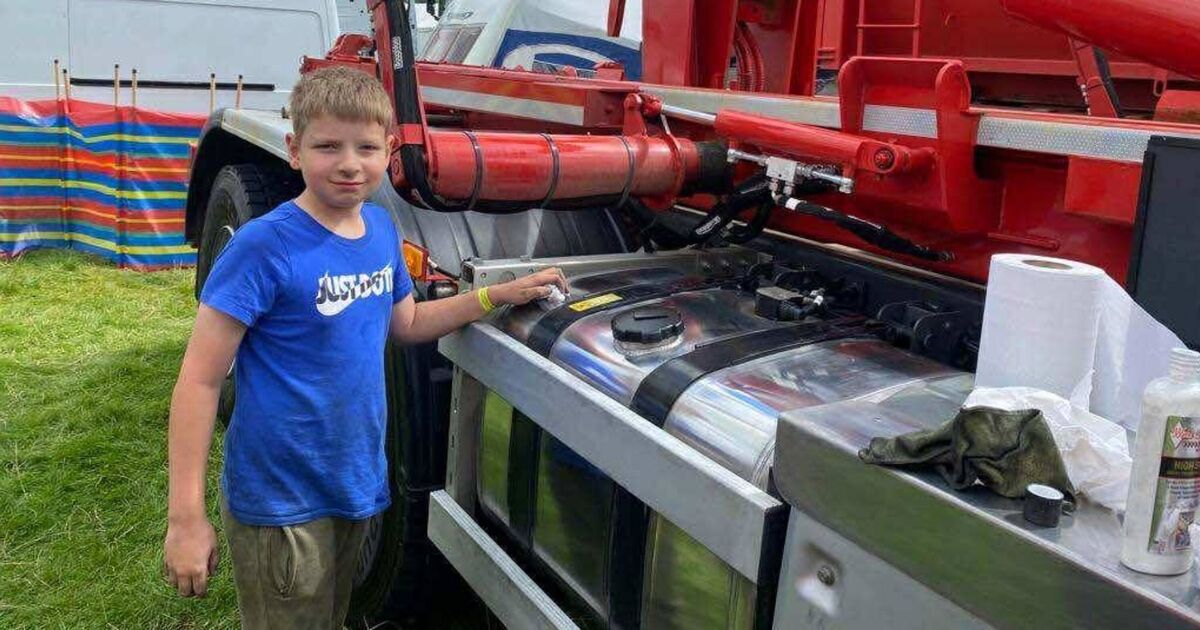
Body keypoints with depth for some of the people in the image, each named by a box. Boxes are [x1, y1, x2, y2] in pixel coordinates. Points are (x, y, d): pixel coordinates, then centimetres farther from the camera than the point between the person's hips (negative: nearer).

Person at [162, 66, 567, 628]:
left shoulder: (381, 228, -1)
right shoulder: (264, 246, -21)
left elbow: (405, 323, 16)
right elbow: (199, 381, -19)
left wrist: (499, 295, 5)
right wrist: (186, 518, -22)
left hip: (355, 482, 7)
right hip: (280, 502, -6)